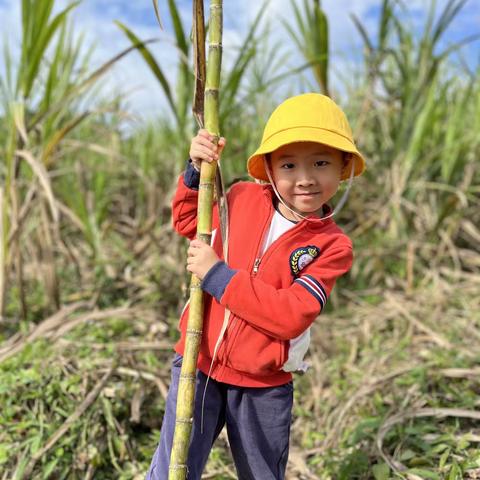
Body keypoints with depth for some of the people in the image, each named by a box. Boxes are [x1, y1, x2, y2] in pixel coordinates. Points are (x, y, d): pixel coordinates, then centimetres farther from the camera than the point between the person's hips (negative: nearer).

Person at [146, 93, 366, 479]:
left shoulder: (332, 246, -13)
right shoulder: (243, 198, -5)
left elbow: (291, 315, -25)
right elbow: (187, 222, 12)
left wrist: (217, 276, -23)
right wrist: (197, 171, -5)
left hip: (264, 387, -1)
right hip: (199, 365, 2)